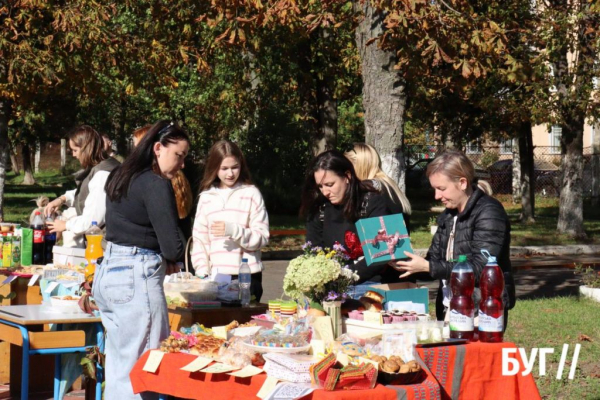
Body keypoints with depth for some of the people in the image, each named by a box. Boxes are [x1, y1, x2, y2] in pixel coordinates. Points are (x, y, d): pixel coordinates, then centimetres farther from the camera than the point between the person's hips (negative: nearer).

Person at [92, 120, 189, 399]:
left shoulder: (120, 177, 14)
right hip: (137, 278, -9)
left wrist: (162, 259, 8)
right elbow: (173, 247, -16)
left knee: (118, 367, 13)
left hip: (107, 272, 9)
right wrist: (170, 260, 7)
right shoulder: (156, 185, -12)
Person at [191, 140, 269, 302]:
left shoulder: (251, 194, 1)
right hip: (216, 276, 2)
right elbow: (199, 240, 11)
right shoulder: (206, 197, 11)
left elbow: (262, 238, -1)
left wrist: (234, 230, -16)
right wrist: (203, 272, 0)